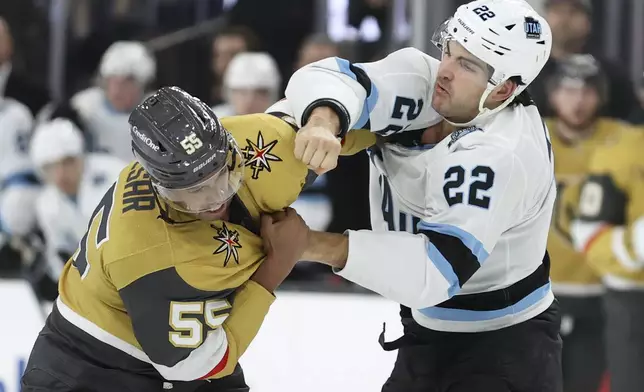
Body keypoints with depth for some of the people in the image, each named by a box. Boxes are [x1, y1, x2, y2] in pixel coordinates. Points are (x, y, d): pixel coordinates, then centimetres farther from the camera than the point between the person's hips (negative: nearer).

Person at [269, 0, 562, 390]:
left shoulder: (501, 154, -29)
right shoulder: (420, 80, -8)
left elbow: (436, 272, -35)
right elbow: (326, 79, -20)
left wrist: (315, 244, -36)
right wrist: (322, 121, -45)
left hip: (505, 345, -7)